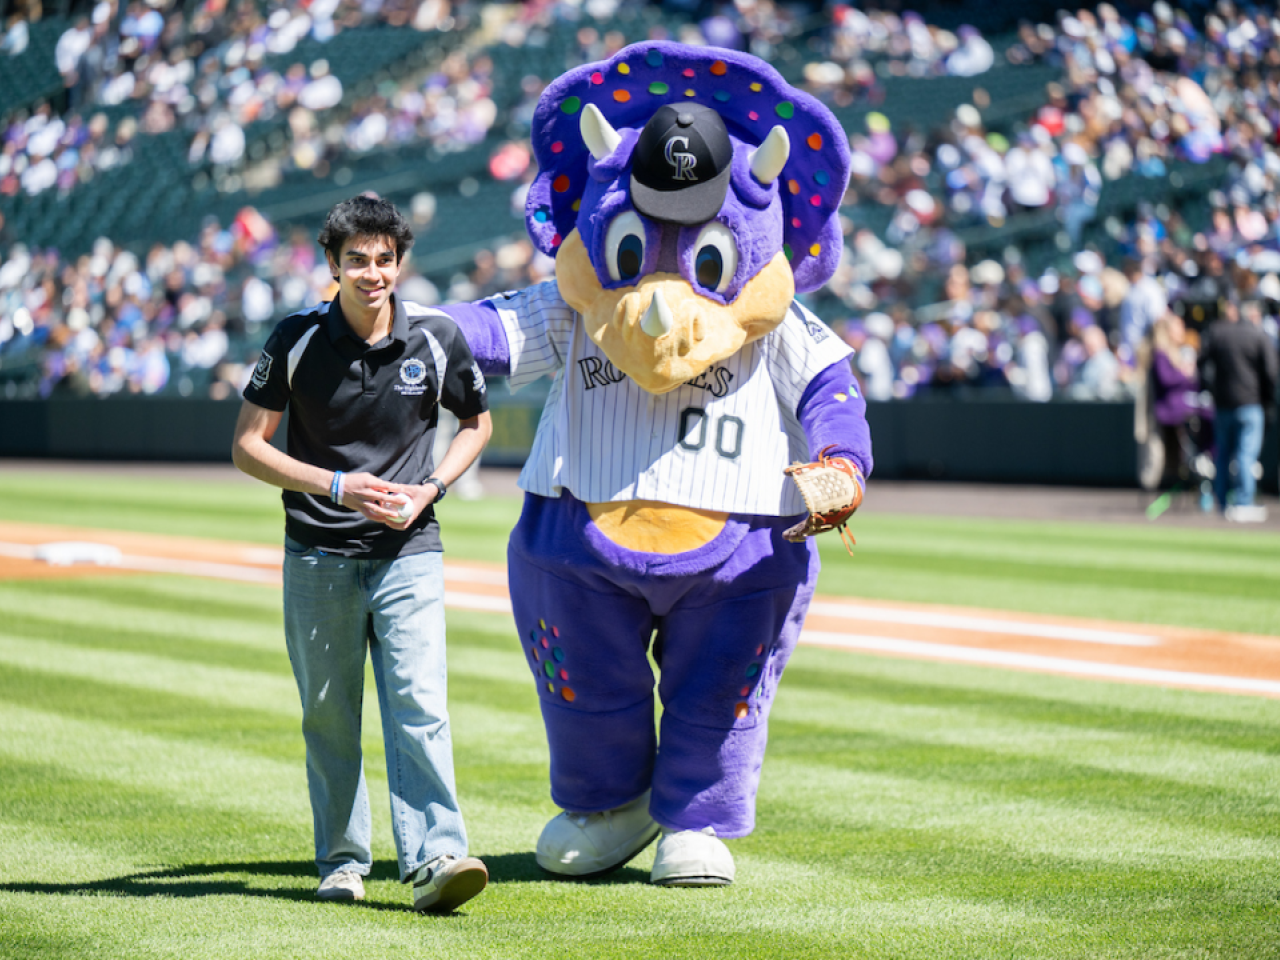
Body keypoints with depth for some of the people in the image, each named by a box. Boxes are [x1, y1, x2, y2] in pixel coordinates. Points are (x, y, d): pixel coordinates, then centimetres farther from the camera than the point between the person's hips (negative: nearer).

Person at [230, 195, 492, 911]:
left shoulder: (437, 337, -3)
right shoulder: (298, 339, -6)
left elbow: (478, 423, 13)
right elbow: (248, 447, -4)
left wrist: (431, 488, -5)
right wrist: (337, 486, -17)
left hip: (409, 554, 0)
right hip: (318, 556, 1)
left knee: (419, 705, -14)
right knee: (328, 714, 7)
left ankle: (436, 858, -20)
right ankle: (343, 860, 20)